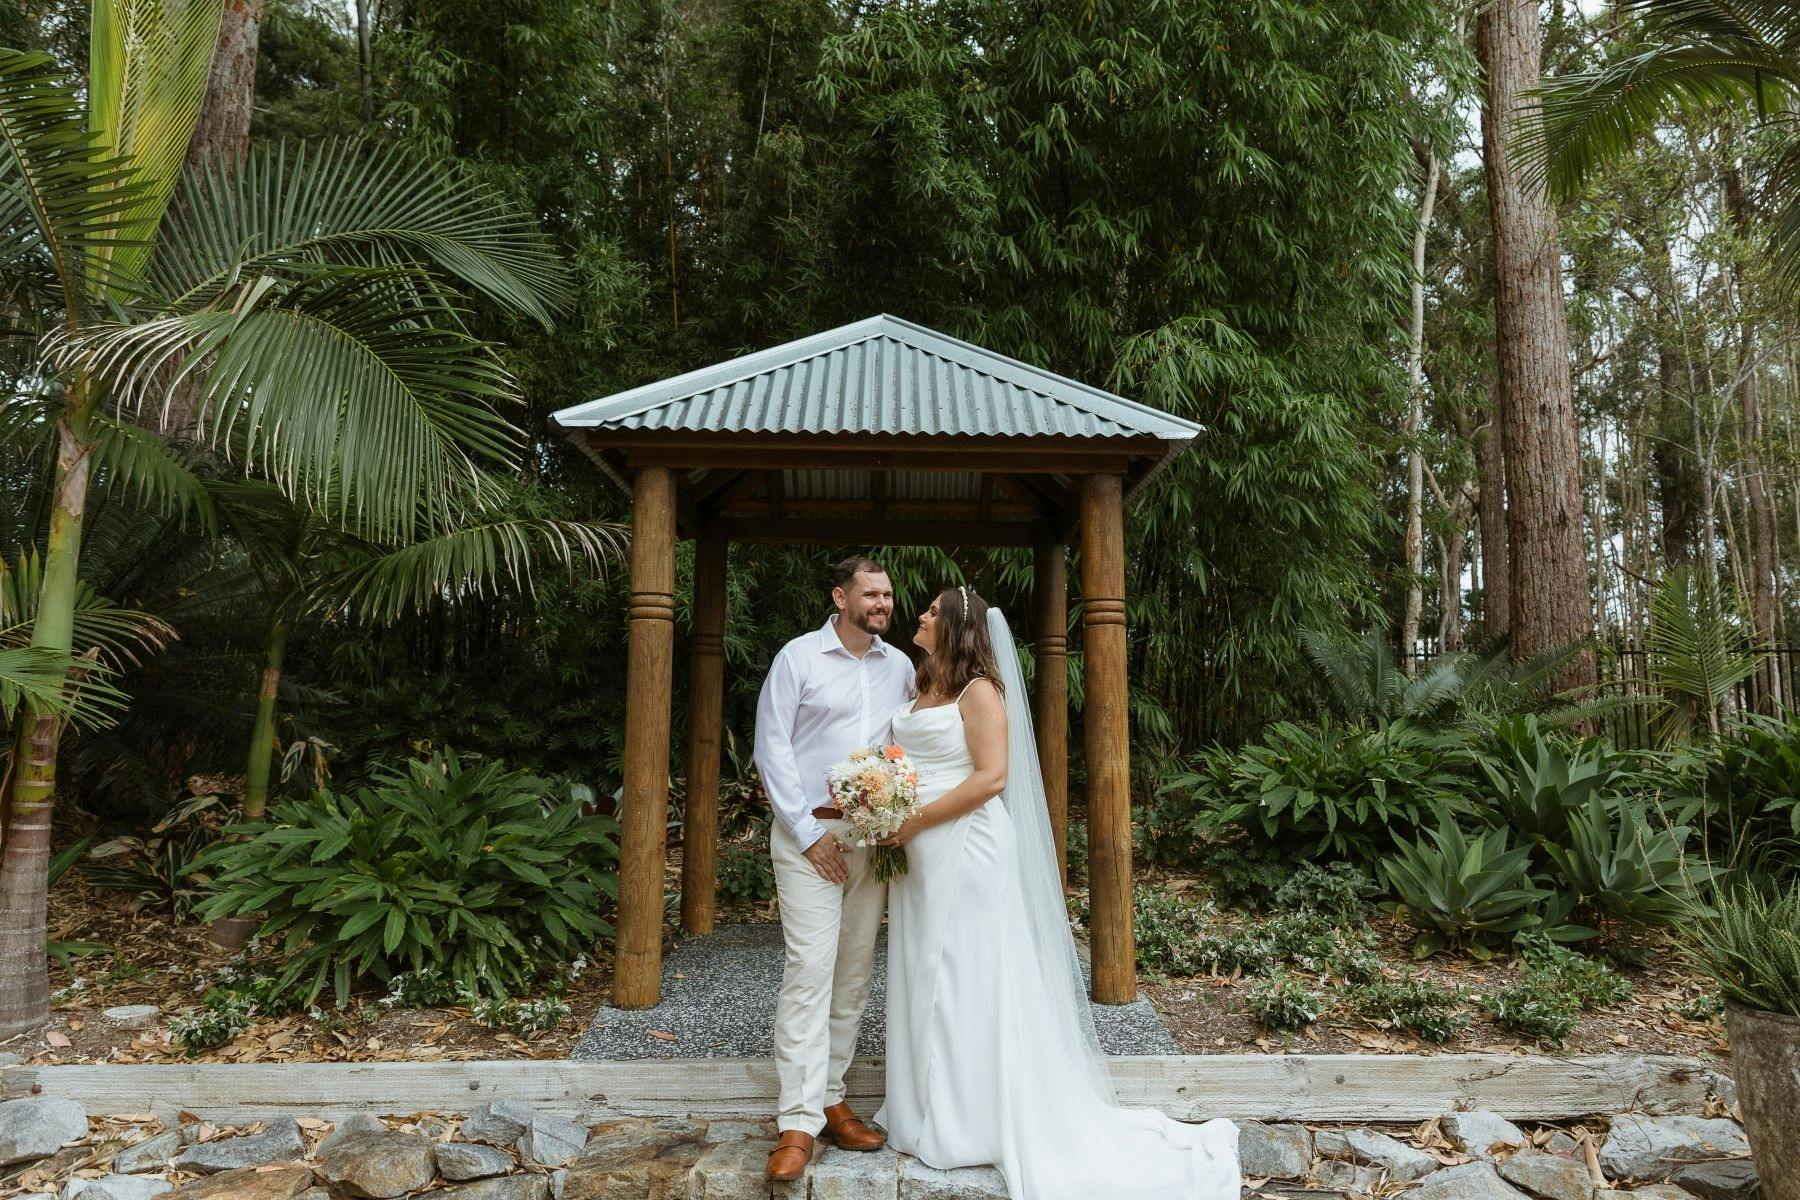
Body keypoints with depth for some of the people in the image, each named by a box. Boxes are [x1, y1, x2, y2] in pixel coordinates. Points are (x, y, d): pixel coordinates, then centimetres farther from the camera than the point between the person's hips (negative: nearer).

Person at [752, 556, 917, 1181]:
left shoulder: (900, 667, 9)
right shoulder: (798, 657, -4)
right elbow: (771, 747, -6)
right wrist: (809, 833, -9)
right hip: (809, 832, -4)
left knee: (855, 972, 8)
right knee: (810, 970, -9)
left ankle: (829, 1098, 20)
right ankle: (798, 1123, -3)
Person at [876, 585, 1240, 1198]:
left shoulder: (979, 690, -11)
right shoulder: (922, 691, 13)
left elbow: (991, 777, -19)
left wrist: (915, 822, -19)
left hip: (965, 853, -8)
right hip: (920, 858, 8)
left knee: (969, 984, 2)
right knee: (925, 983, 14)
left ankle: (971, 1123, 15)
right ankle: (932, 1109, 27)